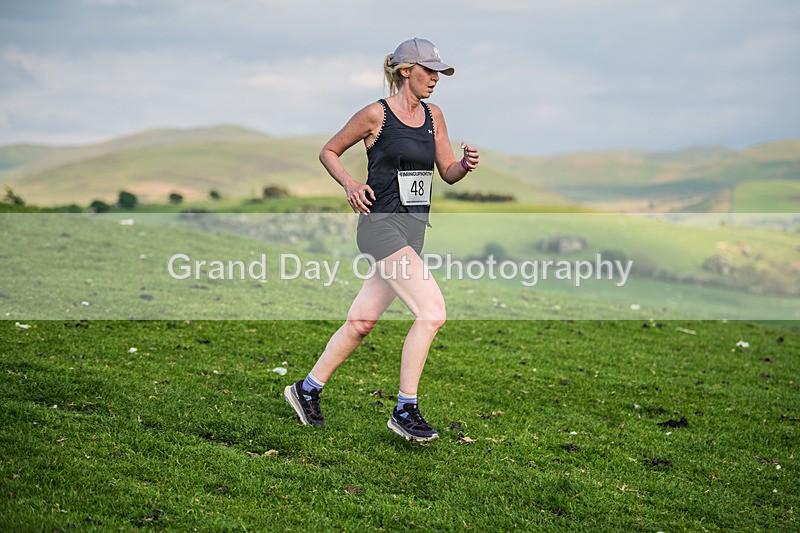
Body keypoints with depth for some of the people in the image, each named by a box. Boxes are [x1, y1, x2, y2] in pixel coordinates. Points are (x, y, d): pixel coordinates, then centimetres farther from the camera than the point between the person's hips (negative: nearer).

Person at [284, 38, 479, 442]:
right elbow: (328, 152, 5)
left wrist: (465, 164, -7)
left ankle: (307, 389, 28)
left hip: (414, 228, 7)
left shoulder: (433, 116, 12)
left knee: (361, 322, 11)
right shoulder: (376, 114, -6)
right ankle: (405, 409, -11)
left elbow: (448, 173, 14)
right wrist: (350, 184, -11)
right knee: (432, 311, -19)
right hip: (381, 224, -7)